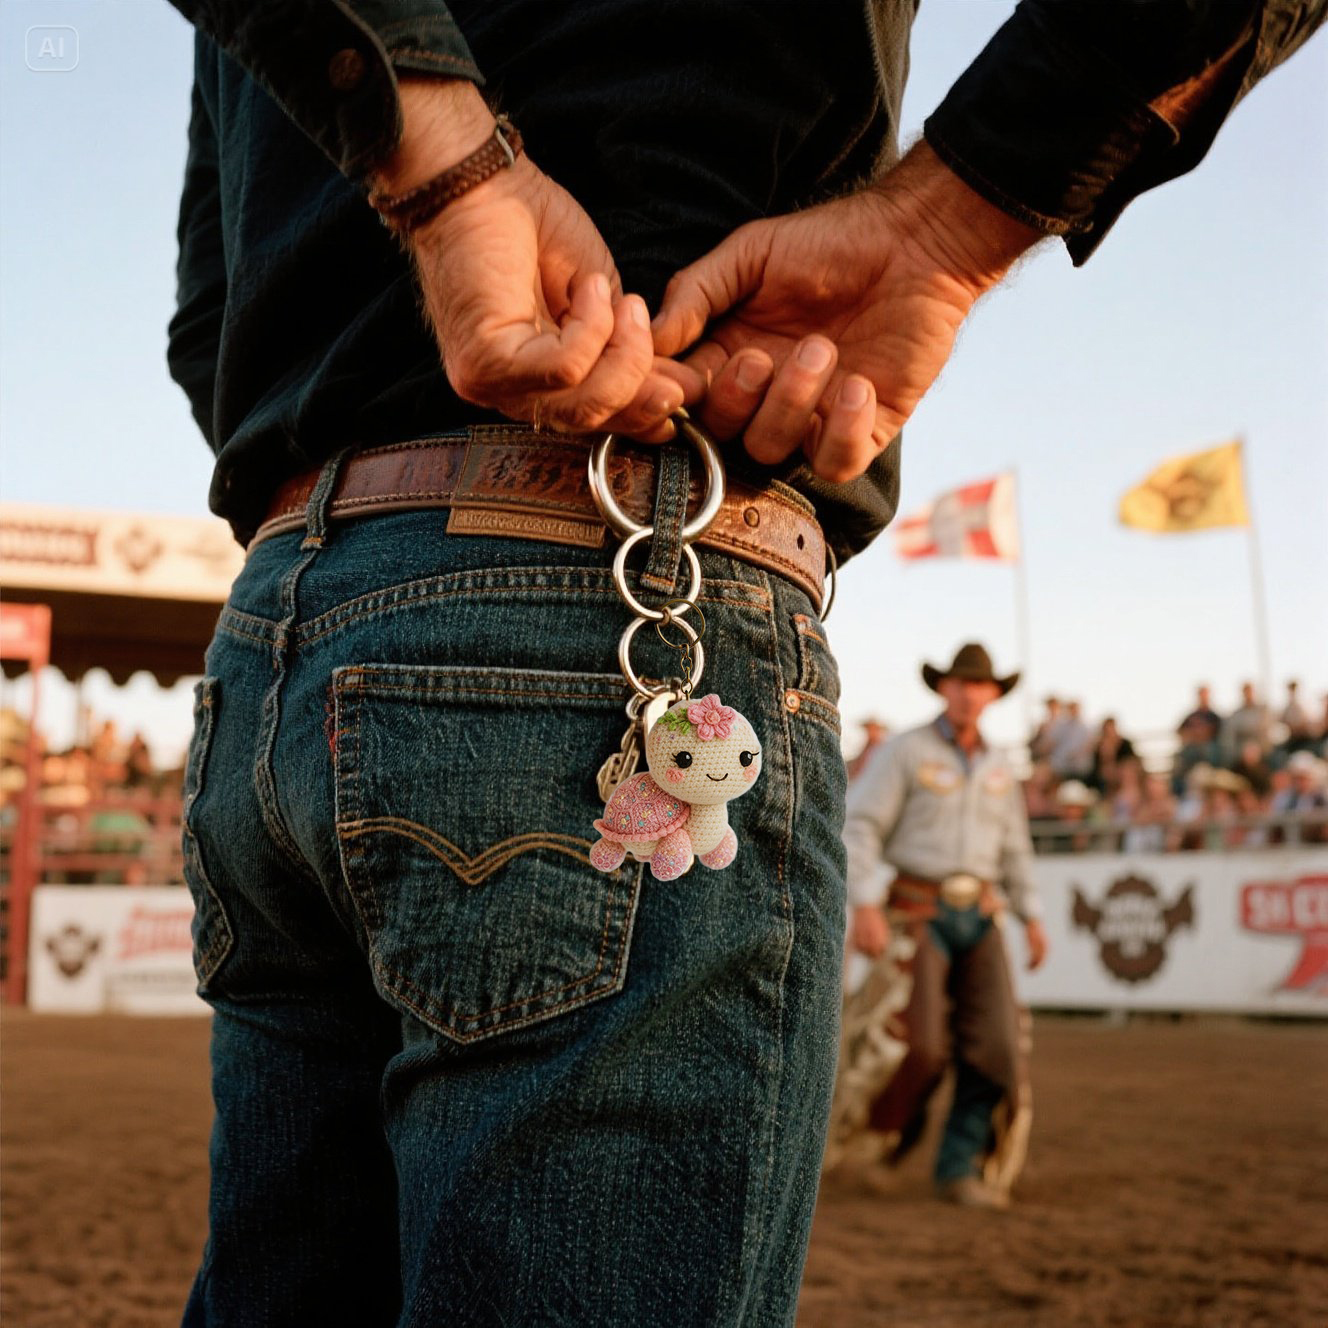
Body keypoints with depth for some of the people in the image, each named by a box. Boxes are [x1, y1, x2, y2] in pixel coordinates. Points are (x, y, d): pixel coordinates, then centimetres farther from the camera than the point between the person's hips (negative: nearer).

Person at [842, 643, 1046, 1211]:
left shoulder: (998, 768, 15)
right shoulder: (906, 750, -3)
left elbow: (1015, 850, 23)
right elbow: (859, 826, -9)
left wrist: (1032, 917, 15)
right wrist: (866, 905, -18)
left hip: (979, 915, 5)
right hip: (920, 911, -5)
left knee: (994, 1044, -4)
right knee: (922, 1042, -13)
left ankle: (959, 1169, 8)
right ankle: (892, 1126, 17)